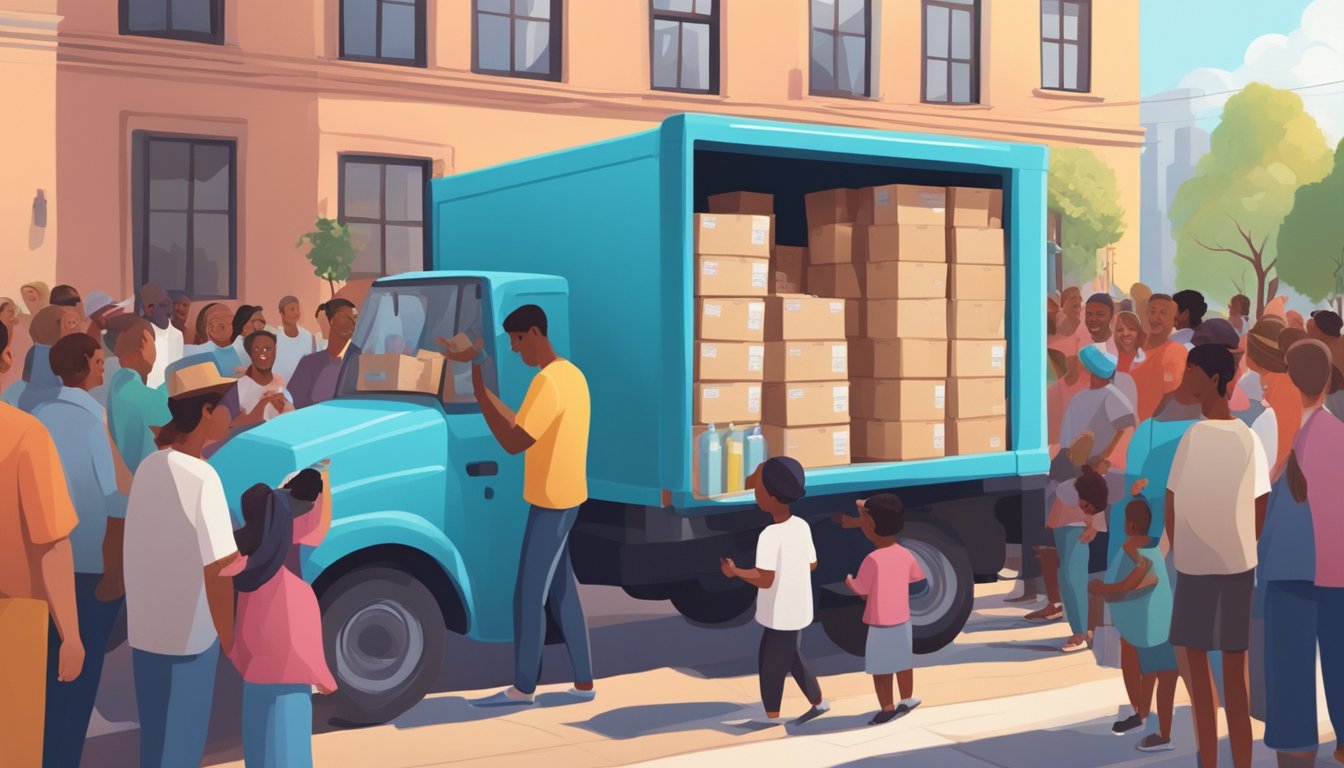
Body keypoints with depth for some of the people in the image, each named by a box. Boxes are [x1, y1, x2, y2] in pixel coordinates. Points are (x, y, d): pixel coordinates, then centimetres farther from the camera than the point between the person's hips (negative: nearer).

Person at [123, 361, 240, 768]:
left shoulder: (149, 466, 1)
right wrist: (229, 639, -11)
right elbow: (217, 570, -20)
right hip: (188, 634, -7)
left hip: (145, 628, 7)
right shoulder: (202, 479, -20)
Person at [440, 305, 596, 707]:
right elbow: (526, 428, 13)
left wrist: (477, 390, -23)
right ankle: (583, 683, 18)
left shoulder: (547, 382, -20)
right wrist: (481, 387, 8)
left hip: (552, 504, -10)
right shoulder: (571, 374, 11)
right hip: (562, 500, 10)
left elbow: (514, 443, -23)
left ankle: (523, 688, 10)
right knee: (562, 594, 13)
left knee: (528, 597, 0)